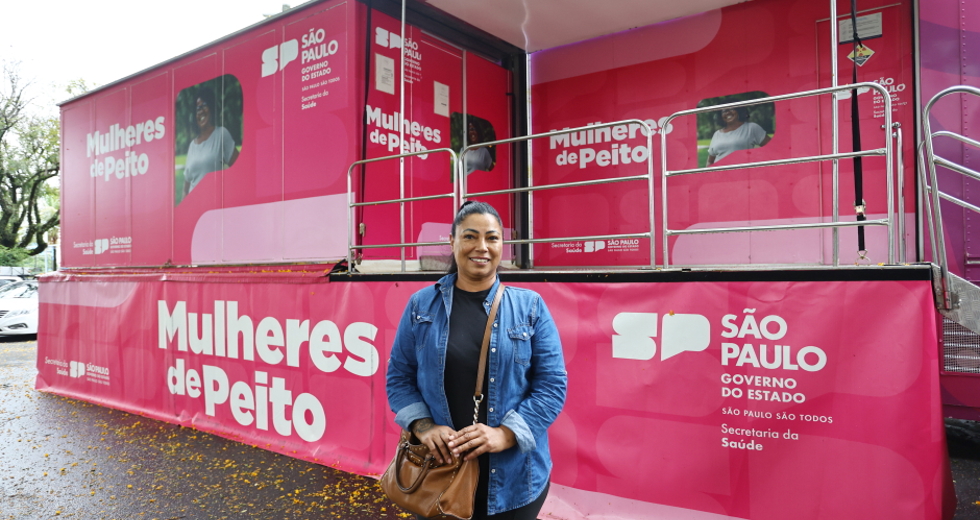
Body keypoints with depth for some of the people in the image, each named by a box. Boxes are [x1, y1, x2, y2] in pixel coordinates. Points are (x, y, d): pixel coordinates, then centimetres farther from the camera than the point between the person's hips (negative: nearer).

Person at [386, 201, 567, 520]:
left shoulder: (530, 306, -2)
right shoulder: (421, 305, 1)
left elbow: (552, 383, -5)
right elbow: (399, 377, 4)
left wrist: (506, 433, -16)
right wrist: (422, 426, -12)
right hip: (438, 469, 1)